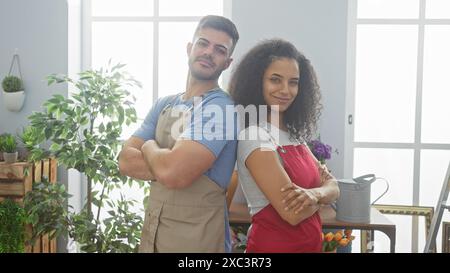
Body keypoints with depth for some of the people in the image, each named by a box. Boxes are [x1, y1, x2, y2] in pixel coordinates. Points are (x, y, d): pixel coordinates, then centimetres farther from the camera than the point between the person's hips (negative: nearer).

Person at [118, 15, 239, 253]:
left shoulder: (220, 107, -17)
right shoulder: (163, 105, 7)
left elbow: (174, 173, -27)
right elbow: (126, 161, -1)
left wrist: (149, 147, -7)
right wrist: (163, 161, -17)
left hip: (196, 239, -6)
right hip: (151, 232, 6)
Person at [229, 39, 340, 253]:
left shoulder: (294, 134, 4)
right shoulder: (253, 137, -20)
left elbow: (333, 188, 1)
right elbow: (293, 213, -25)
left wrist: (313, 193, -21)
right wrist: (321, 192, -6)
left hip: (309, 243, 7)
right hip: (273, 244, -7)